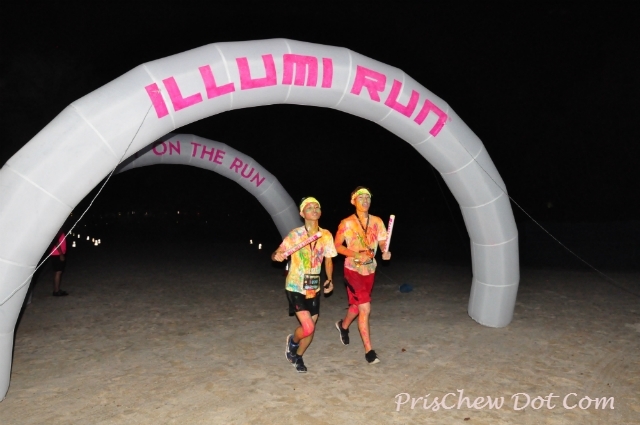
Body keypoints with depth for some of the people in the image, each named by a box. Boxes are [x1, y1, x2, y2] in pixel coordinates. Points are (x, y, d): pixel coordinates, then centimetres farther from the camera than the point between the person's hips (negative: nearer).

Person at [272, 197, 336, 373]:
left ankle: (298, 356, 40)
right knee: (308, 328, -13)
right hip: (296, 288, -4)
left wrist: (330, 280, -4)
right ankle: (292, 341, 23)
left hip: (314, 288, 5)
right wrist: (277, 256, -36)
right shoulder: (295, 234, -13)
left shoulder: (326, 235, -2)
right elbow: (277, 254, -12)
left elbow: (328, 259, 10)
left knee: (310, 329, 12)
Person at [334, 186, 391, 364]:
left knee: (357, 305, 21)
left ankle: (343, 325, 52)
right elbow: (337, 246, -6)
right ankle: (368, 350, 1)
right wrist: (355, 254, -21)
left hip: (370, 269, 5)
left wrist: (386, 252, -24)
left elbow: (383, 242, -1)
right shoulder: (346, 223, -12)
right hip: (353, 269, -5)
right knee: (365, 308, -12)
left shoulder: (377, 221, -1)